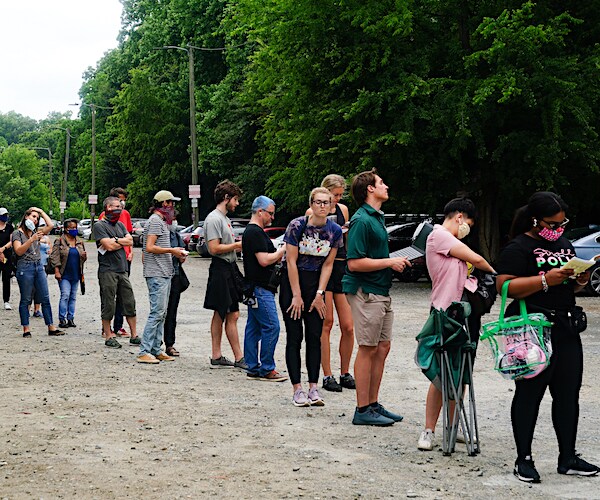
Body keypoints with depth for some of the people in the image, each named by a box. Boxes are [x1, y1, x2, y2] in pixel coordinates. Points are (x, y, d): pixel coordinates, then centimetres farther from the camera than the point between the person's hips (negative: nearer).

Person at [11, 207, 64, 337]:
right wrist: (31, 240, -22)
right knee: (25, 300, 0)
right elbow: (19, 251, -12)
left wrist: (41, 212, 10)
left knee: (45, 299, 3)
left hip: (39, 267, 5)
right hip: (25, 268, -5)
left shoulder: (36, 232, 15)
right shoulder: (17, 233, -1)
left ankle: (51, 327, 5)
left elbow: (50, 225, 5)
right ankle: (26, 329, 3)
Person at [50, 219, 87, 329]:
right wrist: (57, 271, -14)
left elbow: (83, 257, 22)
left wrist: (84, 256, -2)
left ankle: (71, 318, 14)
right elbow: (54, 257, -8)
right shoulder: (59, 242, -4)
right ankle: (62, 319, -7)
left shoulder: (80, 242, 11)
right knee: (65, 295, -11)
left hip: (76, 274, 5)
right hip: (64, 275, -5)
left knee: (73, 297, 8)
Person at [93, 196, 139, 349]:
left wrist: (115, 240, -9)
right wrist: (123, 242, 1)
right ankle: (108, 336, 5)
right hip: (107, 271, -7)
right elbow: (109, 246, -15)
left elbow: (130, 241, 5)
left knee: (129, 303, 6)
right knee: (108, 305, -2)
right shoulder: (99, 226, -5)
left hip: (122, 270, 7)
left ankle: (134, 335, 11)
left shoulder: (120, 225, 18)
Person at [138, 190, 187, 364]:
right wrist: (172, 250, -14)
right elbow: (150, 247, -18)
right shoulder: (155, 221, -10)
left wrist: (176, 254, 11)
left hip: (165, 274, 11)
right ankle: (144, 352, -13)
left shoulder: (161, 221, 21)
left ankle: (156, 350, 14)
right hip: (157, 274, -11)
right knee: (157, 313, -13)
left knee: (161, 314, 11)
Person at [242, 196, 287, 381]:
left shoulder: (252, 231, 19)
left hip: (255, 288, 11)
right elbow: (264, 260, -20)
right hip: (260, 288, -11)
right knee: (271, 326, -10)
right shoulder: (255, 233, -14)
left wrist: (278, 254, 11)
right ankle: (266, 369, -7)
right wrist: (282, 251, -7)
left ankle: (253, 368, 13)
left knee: (254, 328, 10)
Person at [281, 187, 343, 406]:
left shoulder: (335, 230, -3)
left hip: (315, 282, 3)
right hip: (292, 281, -3)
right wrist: (297, 296, -12)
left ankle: (313, 388, 4)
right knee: (295, 337, -3)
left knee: (315, 337, 1)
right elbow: (291, 261, -12)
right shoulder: (297, 225, -14)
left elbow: (327, 265, 2)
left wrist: (319, 294, -3)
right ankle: (297, 390, -1)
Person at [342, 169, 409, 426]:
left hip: (381, 292, 10)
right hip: (366, 291, -10)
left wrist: (396, 261, 8)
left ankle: (373, 404, 20)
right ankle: (363, 410, 1)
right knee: (368, 349, -5)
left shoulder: (377, 218, 16)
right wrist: (390, 262, -16)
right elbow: (355, 262, -21)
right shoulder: (361, 220, -15)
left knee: (382, 347, 12)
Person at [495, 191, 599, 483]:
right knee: (529, 393, -1)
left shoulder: (564, 244, 18)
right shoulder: (518, 248, -7)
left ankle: (568, 458, 18)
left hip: (564, 327, 8)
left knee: (568, 394, 9)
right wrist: (546, 279, -22)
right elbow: (505, 286, -17)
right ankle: (523, 460, 6)